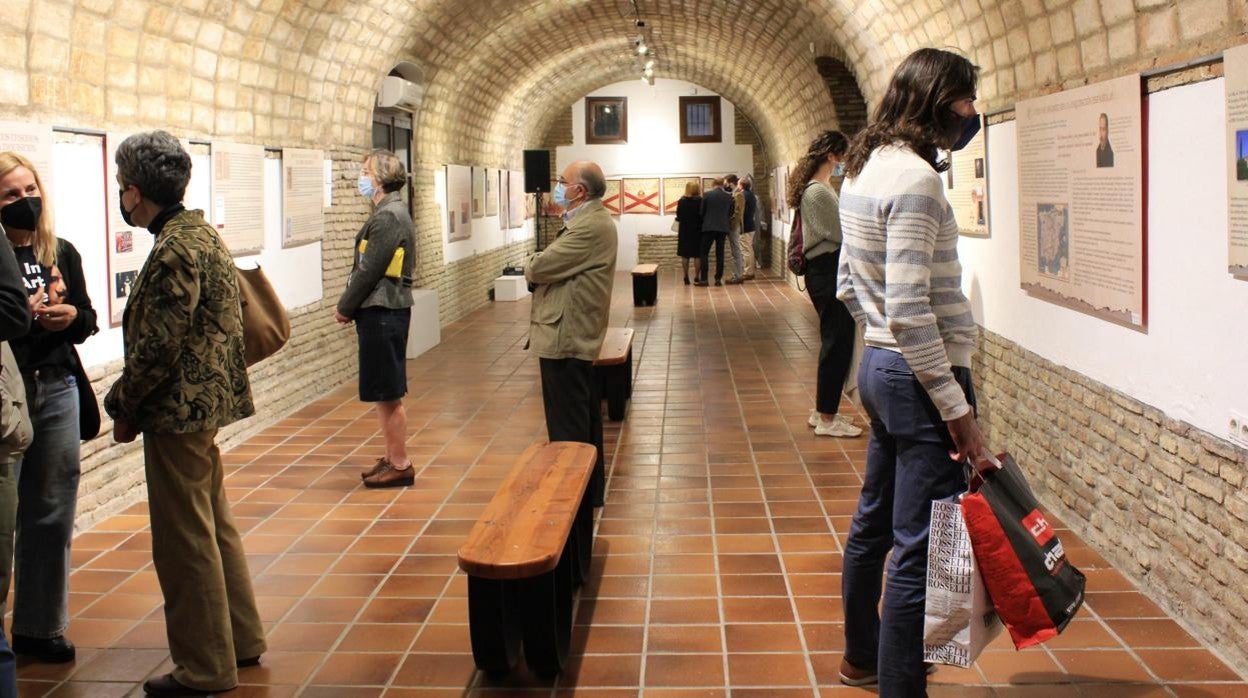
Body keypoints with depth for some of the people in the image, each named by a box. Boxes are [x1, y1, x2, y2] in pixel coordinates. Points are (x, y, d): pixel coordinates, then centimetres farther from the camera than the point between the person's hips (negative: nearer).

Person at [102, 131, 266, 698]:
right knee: (214, 526, 19)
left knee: (186, 541, 0)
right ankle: (241, 640, 31)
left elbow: (158, 345, -21)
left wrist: (124, 407, -7)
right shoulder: (199, 232, 12)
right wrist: (133, 402, 14)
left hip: (178, 410, -10)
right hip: (204, 402, 10)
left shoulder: (175, 248, -19)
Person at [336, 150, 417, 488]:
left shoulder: (388, 218, -17)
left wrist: (344, 308, -7)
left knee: (388, 394, -3)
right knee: (385, 393, 16)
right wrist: (349, 306, 11)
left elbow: (369, 271, -18)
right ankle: (392, 457, 25)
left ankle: (400, 466, 5)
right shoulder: (391, 213, 15)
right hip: (383, 311, 10)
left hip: (382, 314, -10)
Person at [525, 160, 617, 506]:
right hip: (577, 334, 11)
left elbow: (537, 268, -21)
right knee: (584, 419, 18)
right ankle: (589, 488, 29)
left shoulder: (590, 226, -21)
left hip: (565, 337, -11)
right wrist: (540, 268, -5)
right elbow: (561, 266, 14)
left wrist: (532, 266, -1)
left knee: (567, 426, -2)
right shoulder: (592, 220, 14)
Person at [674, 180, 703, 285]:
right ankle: (697, 277, 0)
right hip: (697, 230, -3)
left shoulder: (681, 201, 0)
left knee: (685, 255, 7)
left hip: (684, 230, 3)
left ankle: (686, 277, 7)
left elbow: (678, 217, 5)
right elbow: (702, 215, -10)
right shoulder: (700, 201, -10)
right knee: (697, 255, 2)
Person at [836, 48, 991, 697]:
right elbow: (909, 310, -24)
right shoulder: (914, 177, -18)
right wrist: (957, 407, -21)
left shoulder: (863, 169, 11)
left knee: (874, 522, 23)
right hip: (918, 376, -11)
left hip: (879, 367, 11)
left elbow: (850, 287, 18)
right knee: (920, 549, -4)